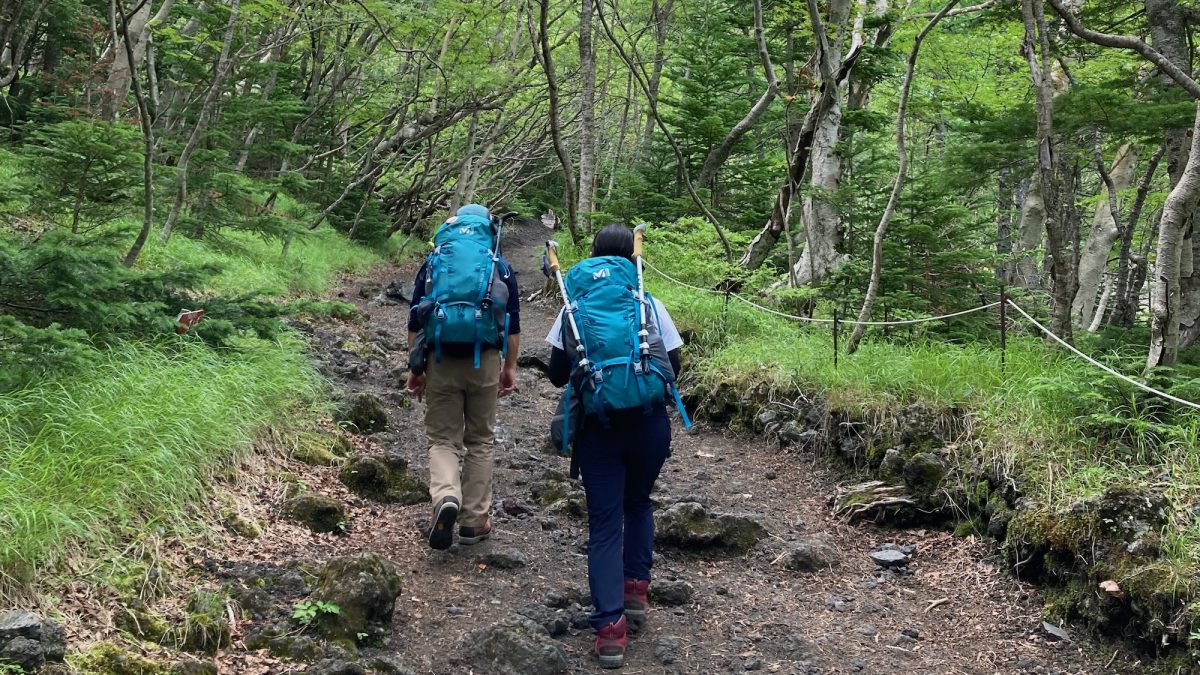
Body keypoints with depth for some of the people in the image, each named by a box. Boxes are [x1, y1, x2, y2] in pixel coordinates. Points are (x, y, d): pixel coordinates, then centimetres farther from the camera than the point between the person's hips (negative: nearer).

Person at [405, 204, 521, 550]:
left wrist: (415, 369, 14)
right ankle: (474, 521, 13)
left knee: (442, 438, 7)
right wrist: (510, 368, 13)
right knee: (479, 441, 12)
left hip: (441, 360, 0)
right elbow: (513, 323, 7)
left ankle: (445, 498, -21)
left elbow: (415, 320, 9)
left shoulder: (432, 263, 10)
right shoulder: (501, 267, 9)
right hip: (485, 362, 0)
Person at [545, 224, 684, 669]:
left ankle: (610, 626, -6)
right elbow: (673, 368, 4)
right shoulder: (651, 305, 1)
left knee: (605, 521, 2)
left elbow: (557, 375, 2)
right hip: (649, 424, 1)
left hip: (598, 427, -1)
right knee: (638, 504, 26)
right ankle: (636, 591, 24)